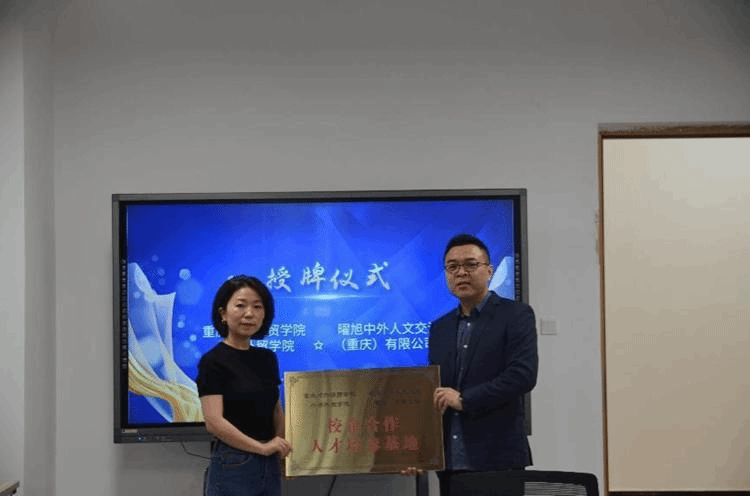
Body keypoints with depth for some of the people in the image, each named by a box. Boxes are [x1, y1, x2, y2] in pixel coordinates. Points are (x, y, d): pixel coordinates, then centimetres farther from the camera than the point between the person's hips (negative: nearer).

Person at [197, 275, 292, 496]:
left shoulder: (268, 358, 11)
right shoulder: (213, 361, -10)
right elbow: (214, 422, -17)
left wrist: (283, 449, 1)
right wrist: (262, 447, -12)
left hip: (269, 466, 7)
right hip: (232, 467, -7)